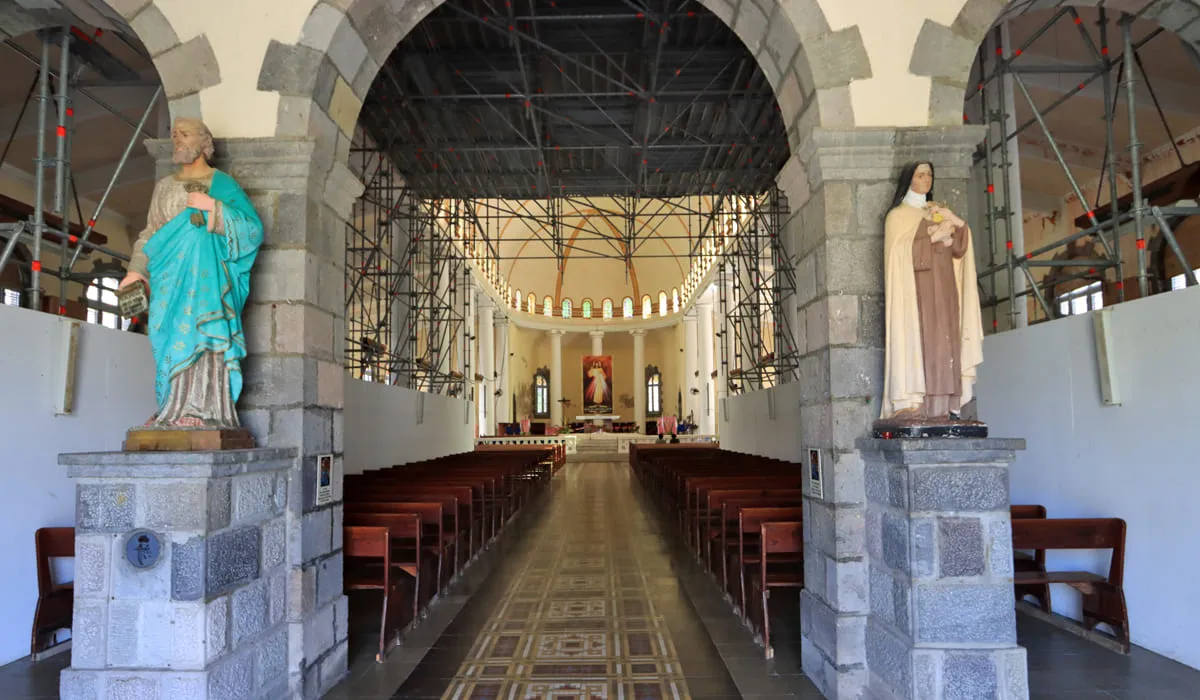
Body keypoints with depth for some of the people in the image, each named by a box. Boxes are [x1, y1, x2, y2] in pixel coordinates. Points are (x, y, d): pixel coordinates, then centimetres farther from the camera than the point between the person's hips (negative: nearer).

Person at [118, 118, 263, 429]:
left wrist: (212, 206, -10)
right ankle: (175, 412, -3)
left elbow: (253, 230, -1)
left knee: (201, 332, -15)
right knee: (173, 339, -4)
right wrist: (136, 268, 4)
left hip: (206, 274, -4)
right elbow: (151, 232, 19)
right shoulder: (164, 187, 22)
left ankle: (203, 410, -16)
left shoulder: (222, 183, 8)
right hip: (172, 275, 4)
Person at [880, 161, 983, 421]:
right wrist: (935, 237, -9)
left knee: (944, 343, -3)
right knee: (918, 341, -15)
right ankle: (914, 405, -18)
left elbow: (959, 250, 12)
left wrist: (956, 223, -3)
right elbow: (903, 252, -9)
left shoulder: (938, 212, 22)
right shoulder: (898, 215, 6)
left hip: (943, 289, 6)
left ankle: (944, 407, -5)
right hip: (916, 290, -6)